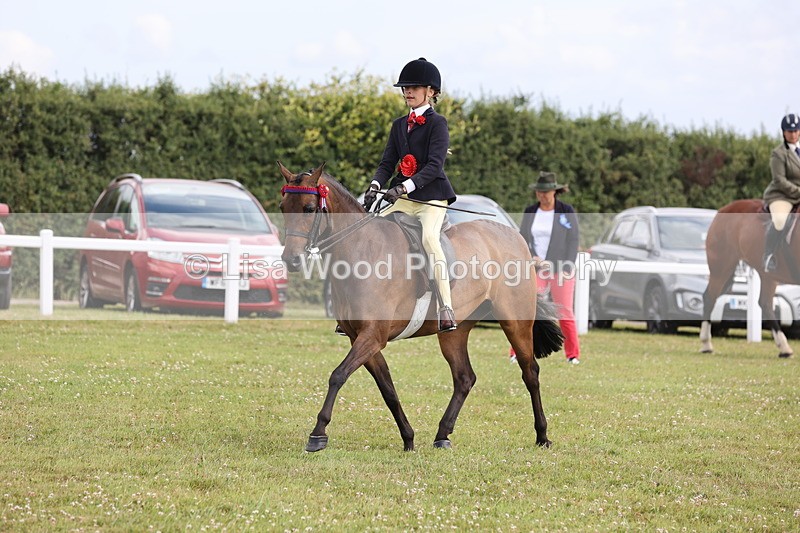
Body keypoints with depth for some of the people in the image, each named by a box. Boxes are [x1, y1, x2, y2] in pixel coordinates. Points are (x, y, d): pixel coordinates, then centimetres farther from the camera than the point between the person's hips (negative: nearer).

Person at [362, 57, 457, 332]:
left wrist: (404, 187, -27)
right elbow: (388, 162, 11)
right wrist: (375, 186, -11)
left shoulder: (437, 123, -4)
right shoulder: (399, 125, 17)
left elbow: (434, 165, -15)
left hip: (431, 195, -7)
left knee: (429, 237, -33)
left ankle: (447, 310, -38)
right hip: (402, 196, 7)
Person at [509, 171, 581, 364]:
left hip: (561, 269, -2)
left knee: (565, 312, 0)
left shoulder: (567, 211, 0)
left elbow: (573, 240, -2)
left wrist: (567, 268, -9)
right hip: (535, 268, 2)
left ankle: (573, 355, 7)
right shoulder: (530, 212, 8)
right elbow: (523, 239, 9)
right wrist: (532, 258, -9)